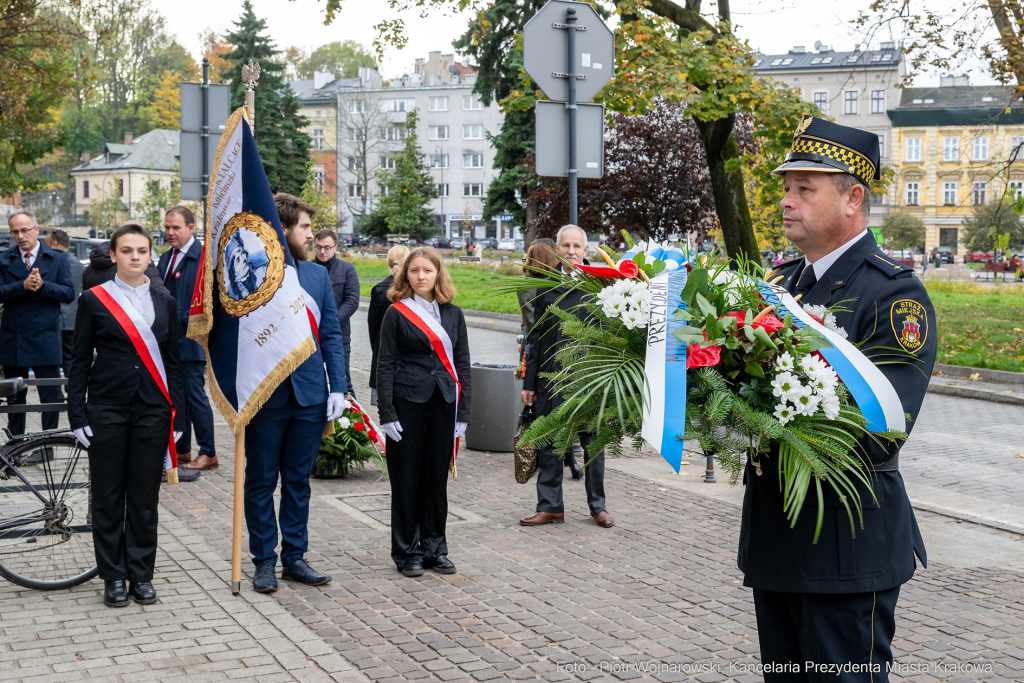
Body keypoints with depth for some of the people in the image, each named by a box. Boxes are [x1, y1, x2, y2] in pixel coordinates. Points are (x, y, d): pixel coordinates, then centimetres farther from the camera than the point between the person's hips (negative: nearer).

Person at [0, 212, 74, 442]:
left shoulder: (57, 258, 3)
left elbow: (68, 293, -4)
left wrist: (43, 285, -19)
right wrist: (23, 286, -22)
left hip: (45, 339, -2)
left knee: (50, 396, 1)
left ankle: (47, 446, 10)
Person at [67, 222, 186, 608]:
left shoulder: (165, 302, 8)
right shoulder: (94, 300, 1)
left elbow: (172, 361, 10)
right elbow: (80, 361, 2)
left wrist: (177, 415, 4)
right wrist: (78, 415, -4)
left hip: (152, 409, 2)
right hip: (107, 409, -2)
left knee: (145, 495, 5)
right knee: (108, 496, 4)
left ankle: (141, 574, 16)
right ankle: (113, 577, 14)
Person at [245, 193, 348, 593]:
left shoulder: (318, 275, 8)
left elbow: (331, 335, 9)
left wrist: (337, 387, 1)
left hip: (310, 395, 4)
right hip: (265, 396, -4)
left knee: (298, 480, 12)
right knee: (261, 482, 7)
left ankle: (294, 557, 22)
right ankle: (264, 561, 17)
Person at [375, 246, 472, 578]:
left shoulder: (453, 314, 9)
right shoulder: (397, 313, 0)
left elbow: (462, 364, 10)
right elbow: (385, 365, -2)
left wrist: (463, 412, 4)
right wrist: (387, 414, -9)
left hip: (443, 404, 3)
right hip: (407, 403, -3)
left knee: (437, 476, 9)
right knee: (406, 479, 3)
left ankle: (434, 547, 20)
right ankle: (407, 552, 14)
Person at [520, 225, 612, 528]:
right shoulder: (546, 288, 8)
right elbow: (536, 337, 10)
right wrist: (529, 382, 6)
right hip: (551, 377, 3)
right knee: (549, 444, 7)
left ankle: (598, 505, 20)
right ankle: (550, 506, 17)